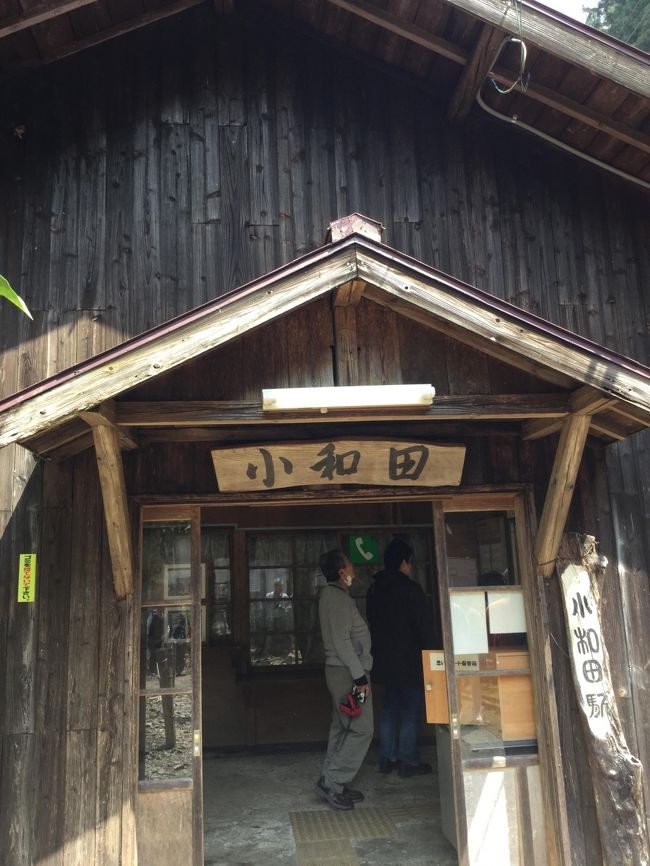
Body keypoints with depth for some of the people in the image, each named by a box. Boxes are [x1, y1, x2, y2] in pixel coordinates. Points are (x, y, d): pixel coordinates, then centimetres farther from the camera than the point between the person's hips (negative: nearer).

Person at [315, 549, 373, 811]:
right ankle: (331, 782, -1)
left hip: (339, 671, 10)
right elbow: (342, 640, -23)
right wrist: (359, 675, -20)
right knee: (362, 730, -5)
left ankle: (335, 785, 20)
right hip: (347, 672, -10)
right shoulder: (338, 597, -18)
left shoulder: (331, 595, 14)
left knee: (342, 728, 14)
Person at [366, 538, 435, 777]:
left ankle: (387, 758, 20)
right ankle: (408, 761, 6)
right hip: (409, 659, -7)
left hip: (384, 658, 7)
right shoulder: (410, 589, -15)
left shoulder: (374, 589, 7)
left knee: (389, 708, 15)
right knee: (411, 710, 2)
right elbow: (424, 624, -13)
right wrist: (425, 647, 0)